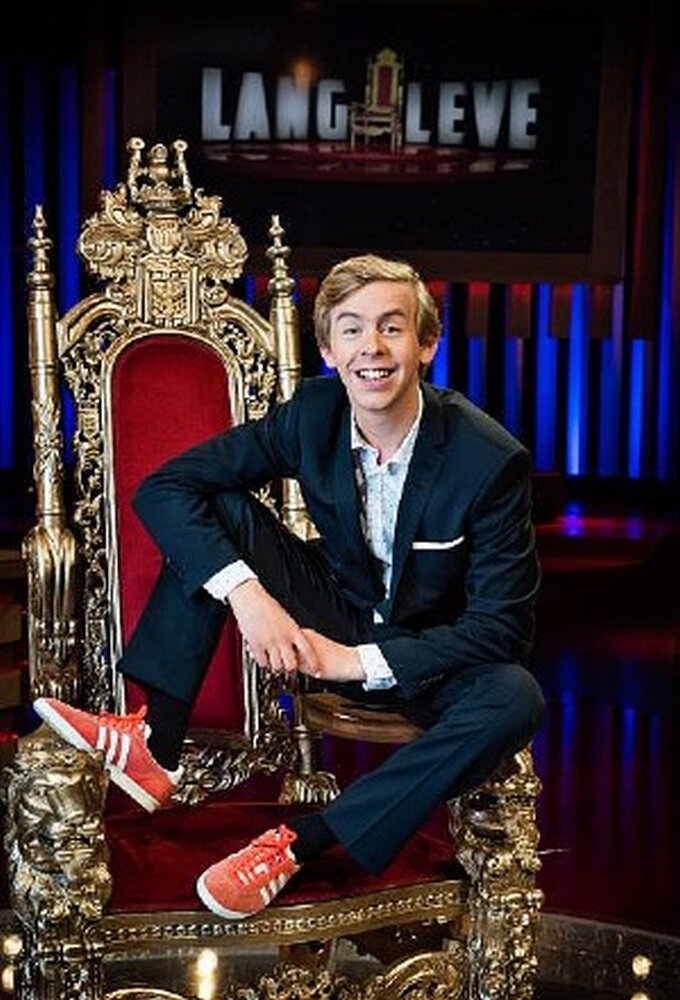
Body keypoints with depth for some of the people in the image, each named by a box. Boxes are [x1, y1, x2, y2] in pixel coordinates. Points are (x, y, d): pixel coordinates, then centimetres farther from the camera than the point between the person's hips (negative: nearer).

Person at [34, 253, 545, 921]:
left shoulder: (491, 459, -23)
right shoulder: (314, 413, -13)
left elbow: (502, 627, -21)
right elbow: (163, 488, -16)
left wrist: (361, 661, -28)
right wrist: (244, 591, -31)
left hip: (432, 657, -2)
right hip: (336, 621, 3)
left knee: (516, 699, -36)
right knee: (219, 509, -16)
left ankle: (299, 842, -31)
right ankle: (155, 746, -23)